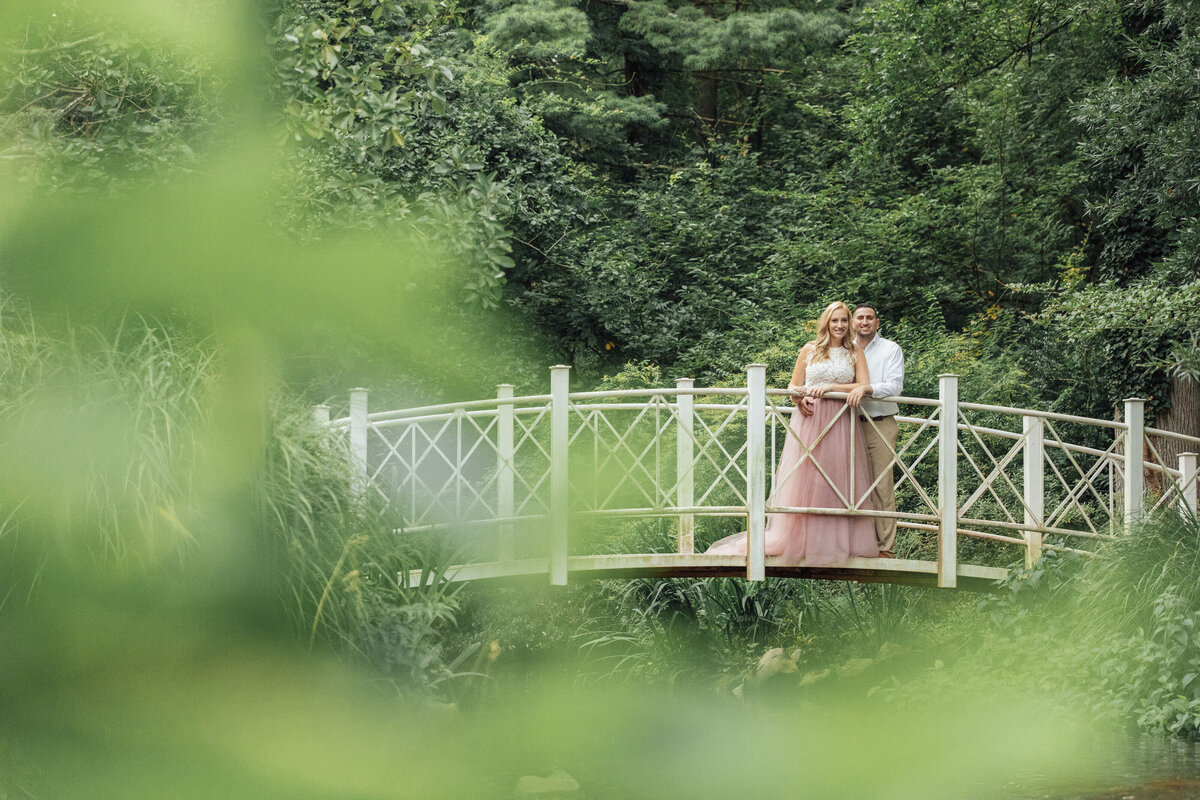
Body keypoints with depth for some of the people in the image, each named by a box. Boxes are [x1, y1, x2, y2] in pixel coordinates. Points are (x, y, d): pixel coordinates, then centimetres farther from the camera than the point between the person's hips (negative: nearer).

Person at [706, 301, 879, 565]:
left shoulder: (855, 355, 10)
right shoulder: (809, 350, 10)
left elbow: (865, 387, -1)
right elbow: (793, 385, 14)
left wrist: (830, 387, -10)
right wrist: (800, 397, -8)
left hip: (842, 424, 0)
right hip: (809, 420, 0)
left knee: (841, 482, -2)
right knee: (804, 481, -5)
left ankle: (838, 542, 0)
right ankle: (802, 540, -5)